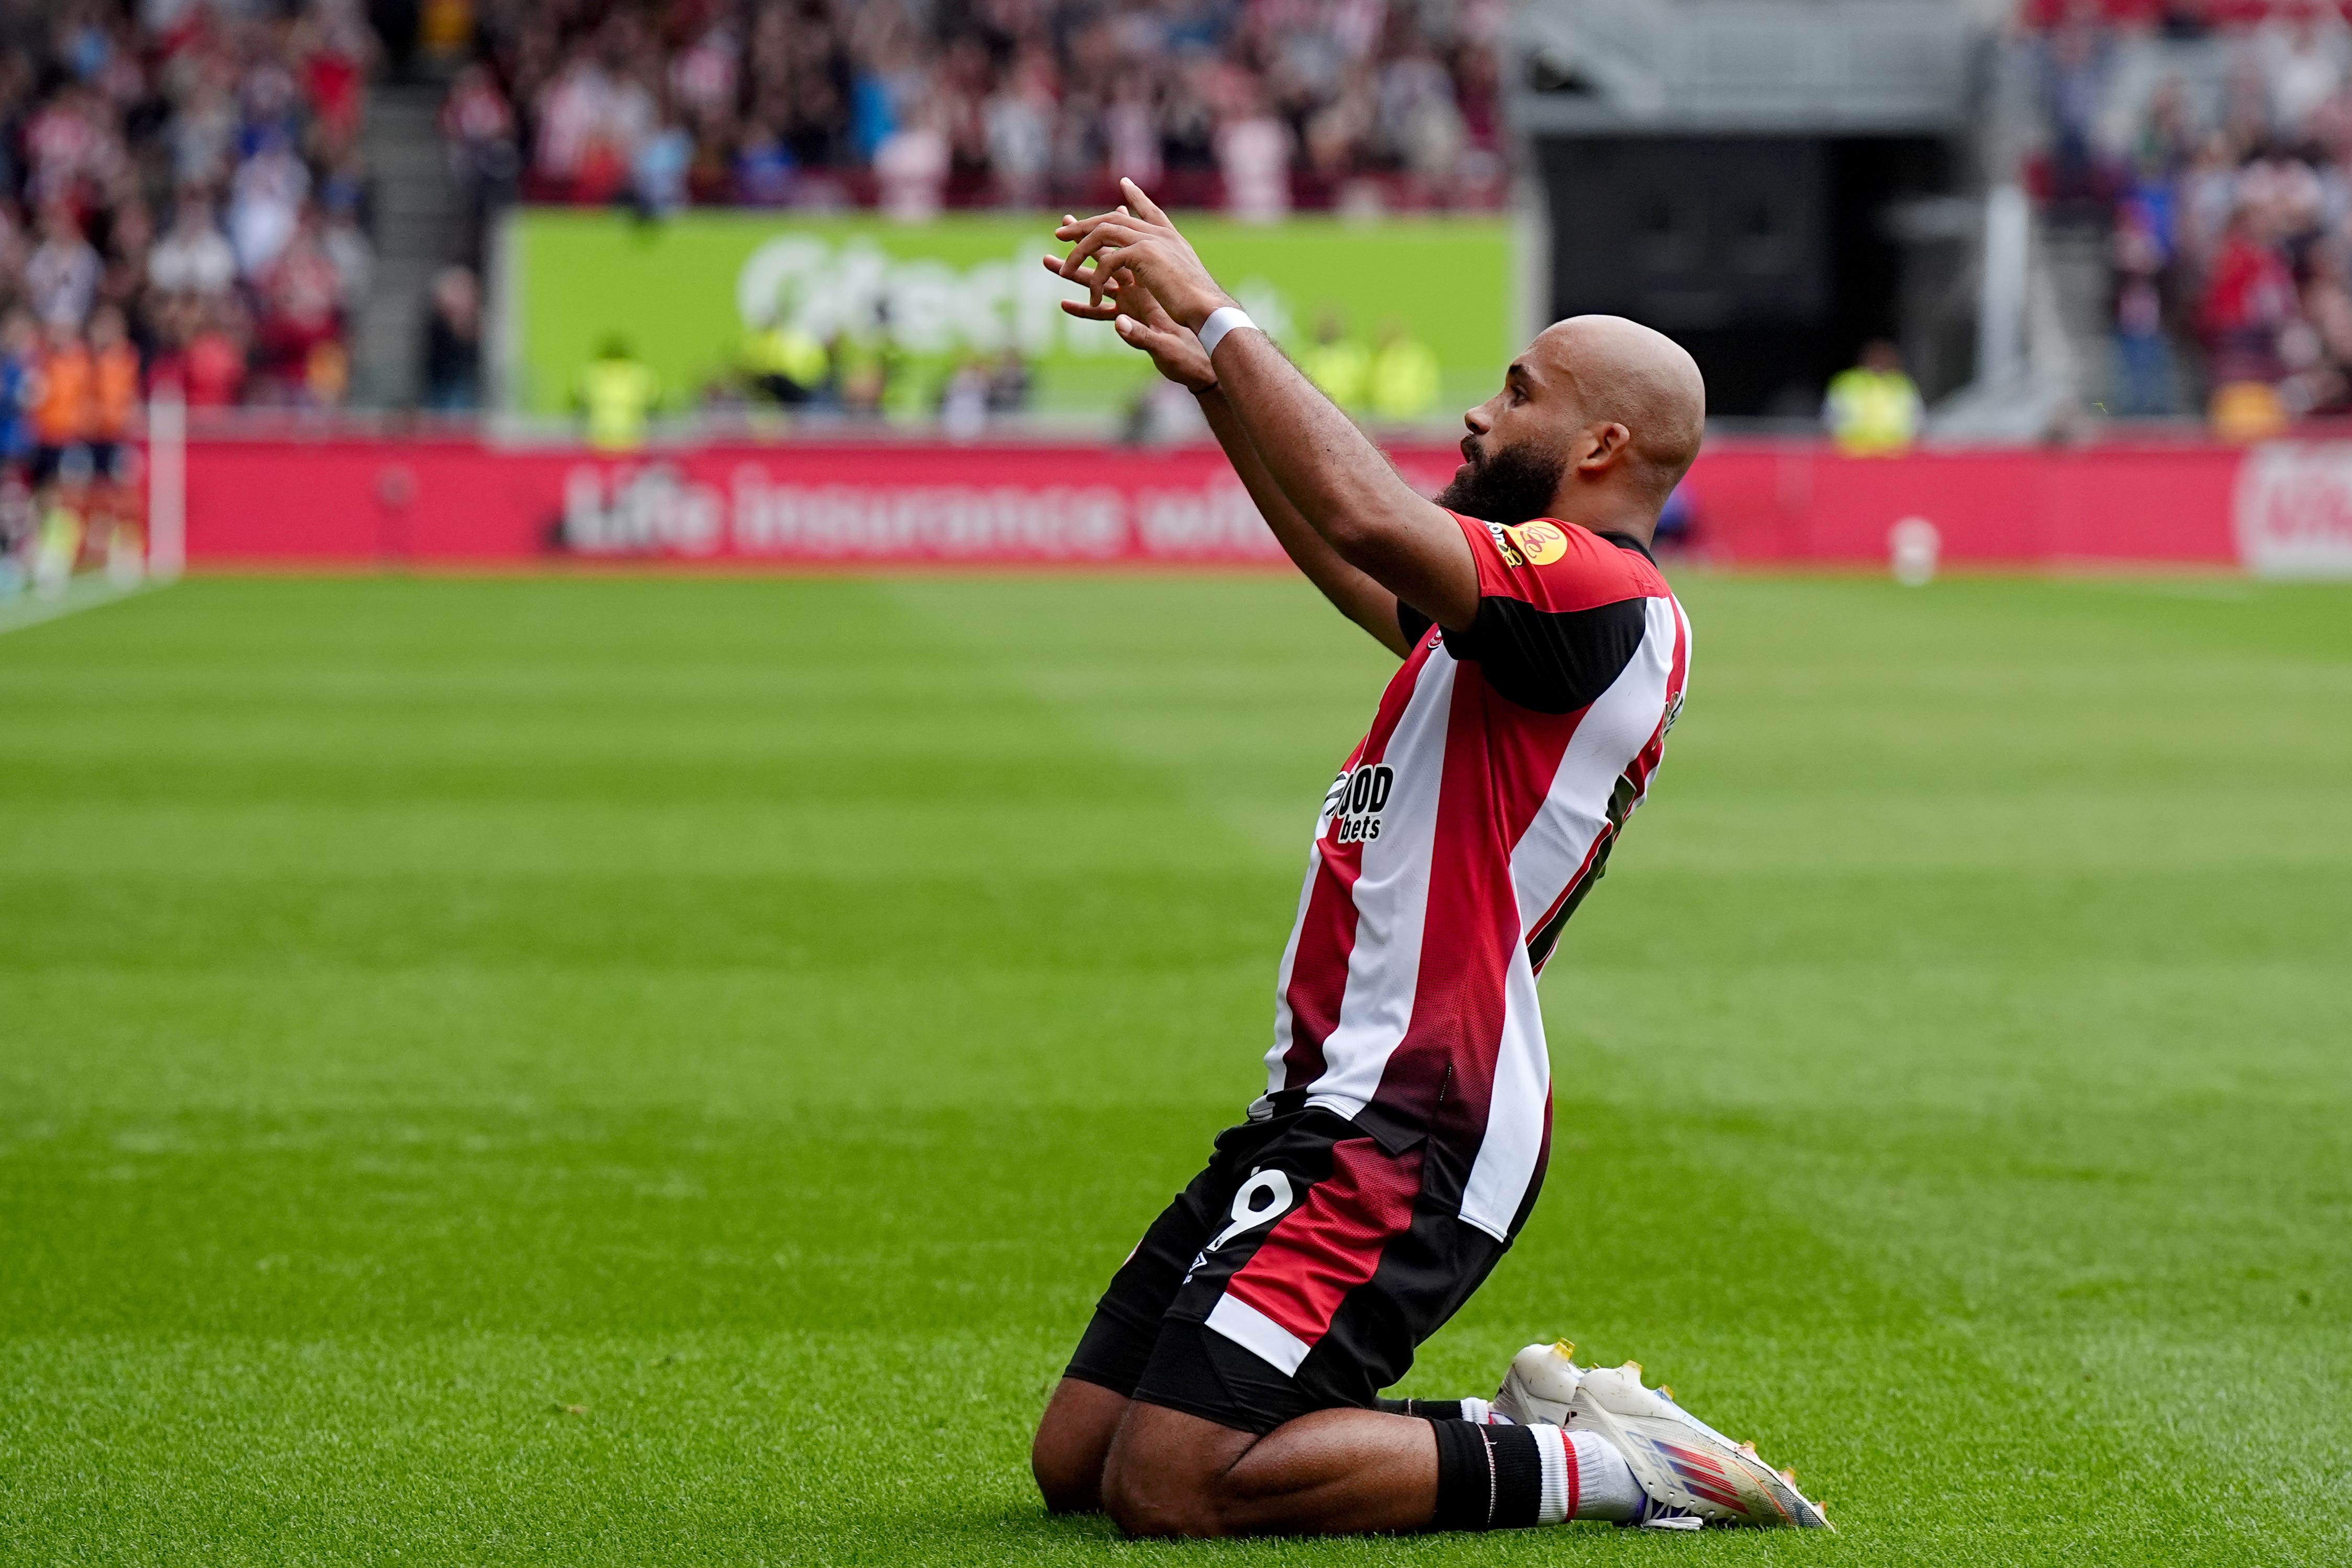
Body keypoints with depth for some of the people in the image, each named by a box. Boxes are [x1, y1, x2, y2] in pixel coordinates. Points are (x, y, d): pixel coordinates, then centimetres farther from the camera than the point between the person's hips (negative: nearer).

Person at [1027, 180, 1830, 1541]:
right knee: (1074, 1463, 8)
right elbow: (1358, 566, 36)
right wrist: (1208, 373, 28)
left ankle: (1590, 1466, -5)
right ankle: (1533, 1429, 12)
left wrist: (1219, 315, -20)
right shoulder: (1536, 603, 18)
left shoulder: (1606, 597, -14)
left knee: (1167, 1488, -18)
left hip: (1401, 1136, -11)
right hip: (1327, 1107, 11)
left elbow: (1371, 519, -30)